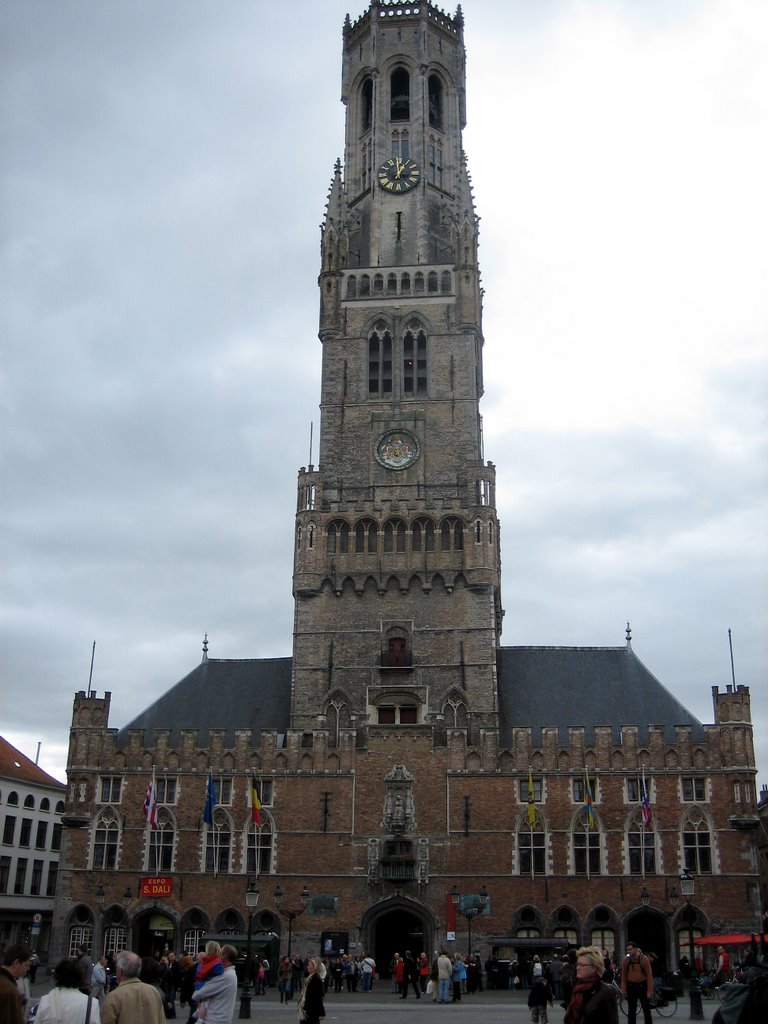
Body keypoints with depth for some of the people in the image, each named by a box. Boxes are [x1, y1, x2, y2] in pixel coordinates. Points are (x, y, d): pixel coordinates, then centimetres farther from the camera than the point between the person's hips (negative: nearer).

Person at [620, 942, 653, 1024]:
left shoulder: (644, 959, -12)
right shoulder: (626, 960, -6)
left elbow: (649, 975, -11)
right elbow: (623, 975, -1)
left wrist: (650, 990, -14)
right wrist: (623, 990, -5)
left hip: (642, 986, -1)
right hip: (631, 986, 1)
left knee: (646, 1009, 8)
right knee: (631, 1011, 6)